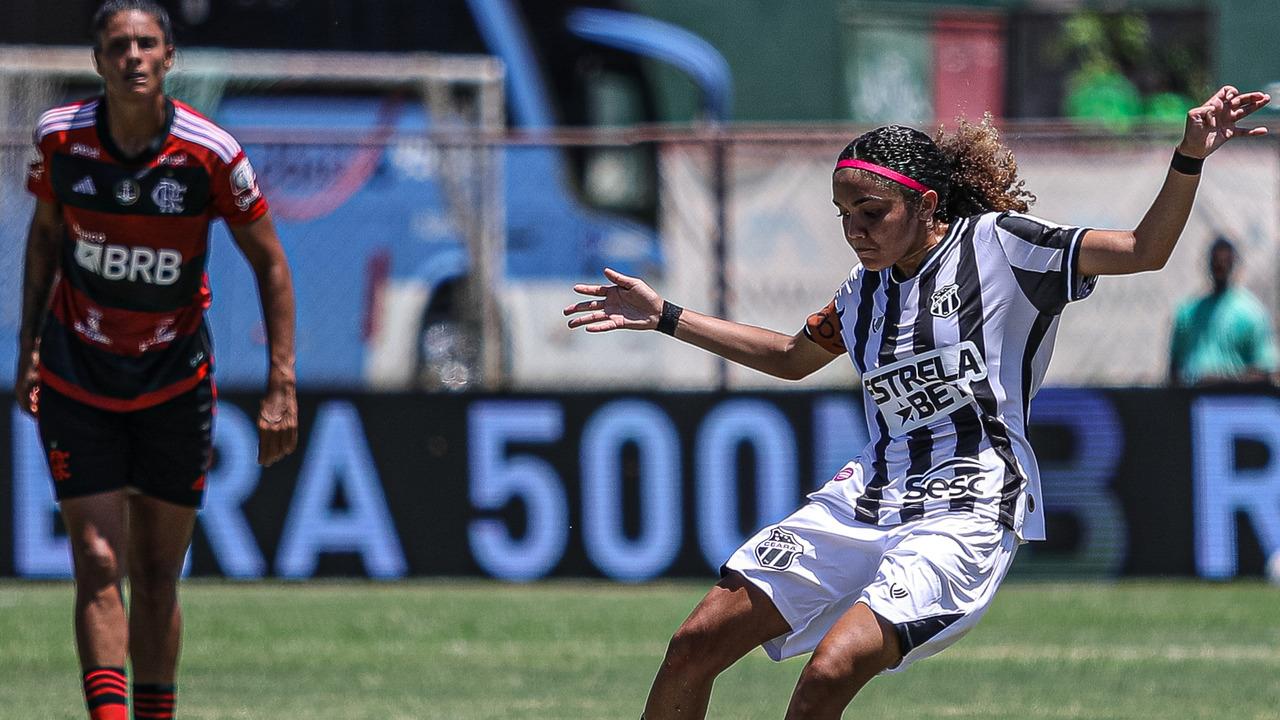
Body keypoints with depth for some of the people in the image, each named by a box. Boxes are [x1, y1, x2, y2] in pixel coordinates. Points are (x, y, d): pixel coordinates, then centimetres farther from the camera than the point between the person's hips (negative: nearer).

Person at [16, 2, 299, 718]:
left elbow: (270, 262, -5)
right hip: (76, 382, 0)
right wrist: (29, 346, 5)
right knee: (99, 565, -11)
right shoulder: (61, 137, -9)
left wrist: (282, 388, -9)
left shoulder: (211, 153, -15)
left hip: (176, 383, 0)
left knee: (156, 578, 5)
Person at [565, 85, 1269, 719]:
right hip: (865, 499, 7)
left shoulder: (998, 244, -3)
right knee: (697, 643, -2)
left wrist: (1189, 156, -24)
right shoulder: (865, 289, 14)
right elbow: (790, 357, 34)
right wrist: (665, 317, 32)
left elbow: (1143, 249, -9)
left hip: (965, 511, -7)